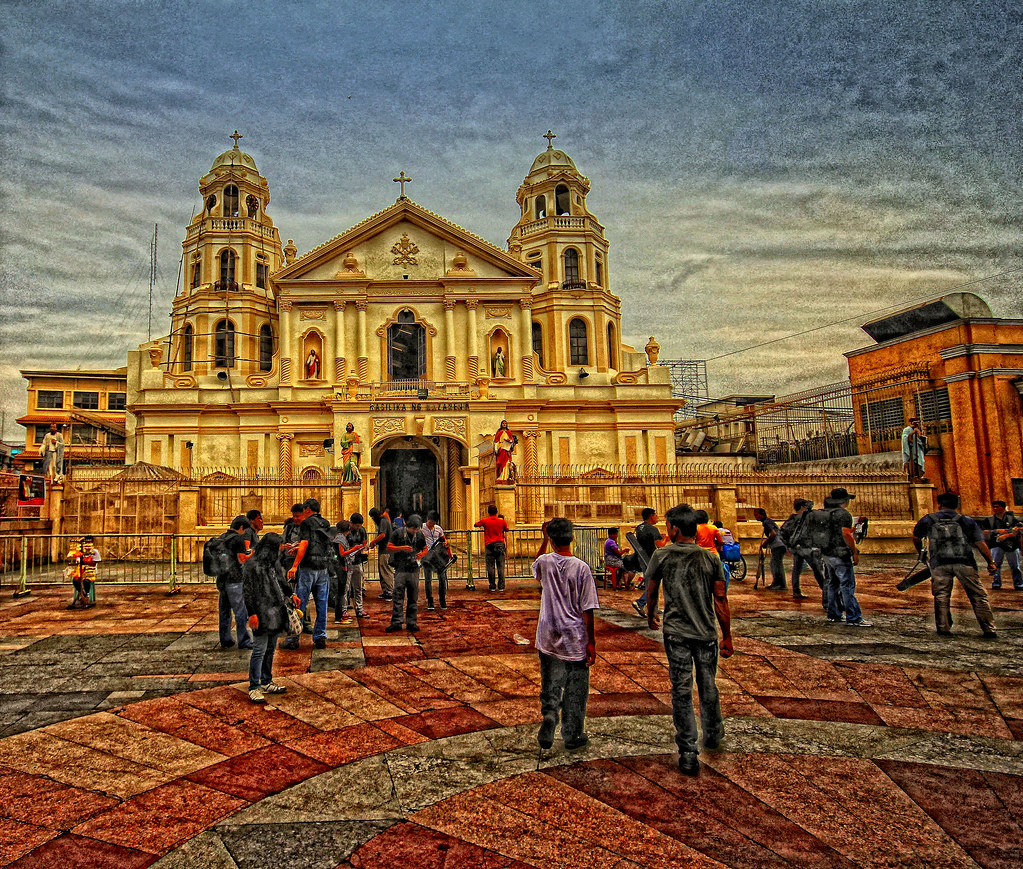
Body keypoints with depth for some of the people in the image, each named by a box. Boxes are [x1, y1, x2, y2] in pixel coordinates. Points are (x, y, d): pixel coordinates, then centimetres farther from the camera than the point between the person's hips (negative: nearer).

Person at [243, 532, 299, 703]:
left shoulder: (273, 562, 11)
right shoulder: (251, 565, -14)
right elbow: (247, 591, -15)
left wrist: (291, 594, 16)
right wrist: (252, 614, -17)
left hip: (275, 612, 8)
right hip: (261, 614, -8)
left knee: (271, 648, 15)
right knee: (259, 650, -4)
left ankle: (267, 682, 26)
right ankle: (254, 688, 4)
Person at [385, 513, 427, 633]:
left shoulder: (420, 535, 8)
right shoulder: (397, 533, -2)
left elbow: (425, 548, 20)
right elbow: (389, 549, -2)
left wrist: (422, 554, -3)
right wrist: (402, 548, -17)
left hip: (414, 570, 3)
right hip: (400, 569, -3)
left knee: (413, 598, 6)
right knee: (398, 597, -5)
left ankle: (412, 623, 12)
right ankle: (396, 622, 0)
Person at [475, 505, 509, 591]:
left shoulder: (484, 521, 0)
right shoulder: (502, 521, 3)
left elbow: (475, 525, 17)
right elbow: (507, 530, 18)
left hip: (489, 545, -1)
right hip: (500, 545, 1)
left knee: (490, 567, 3)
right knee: (500, 567, 3)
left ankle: (492, 587, 5)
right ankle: (501, 587, 2)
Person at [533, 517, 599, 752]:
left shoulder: (544, 562, -6)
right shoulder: (581, 567, -14)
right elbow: (587, 609, -12)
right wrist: (591, 642, -3)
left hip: (548, 639, 2)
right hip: (575, 640, -2)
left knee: (550, 687, 15)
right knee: (575, 691, 13)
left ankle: (549, 717, -7)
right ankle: (572, 736, 23)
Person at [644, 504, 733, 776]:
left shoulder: (662, 556, -6)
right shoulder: (711, 559, -3)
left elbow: (651, 592, 8)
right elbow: (720, 600, -2)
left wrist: (650, 616, 26)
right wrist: (727, 636, 6)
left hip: (676, 633, -2)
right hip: (707, 632, 2)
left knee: (681, 691, 3)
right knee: (708, 686, 19)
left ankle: (687, 754, 5)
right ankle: (713, 734, 40)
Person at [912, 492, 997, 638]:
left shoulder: (928, 520, 12)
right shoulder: (966, 520, 10)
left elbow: (916, 538, 24)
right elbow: (980, 543, 6)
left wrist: (921, 553, 40)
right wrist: (990, 562, 12)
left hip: (939, 564, 0)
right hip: (964, 563, 0)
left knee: (941, 596, 7)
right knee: (978, 595, 7)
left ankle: (943, 628, 5)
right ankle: (989, 630, 6)